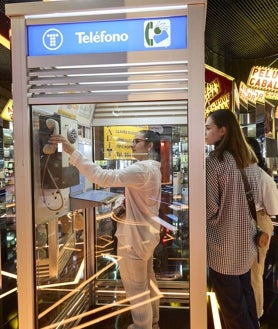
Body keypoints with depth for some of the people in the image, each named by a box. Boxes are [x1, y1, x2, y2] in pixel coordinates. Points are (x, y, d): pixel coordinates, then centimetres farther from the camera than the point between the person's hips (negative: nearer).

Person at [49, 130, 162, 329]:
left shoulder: (142, 168, -25)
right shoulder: (152, 168, 9)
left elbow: (104, 177, -37)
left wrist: (73, 152, -37)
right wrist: (124, 207, 5)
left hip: (135, 236, -11)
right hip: (146, 233, 11)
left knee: (136, 289, 8)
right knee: (148, 281, 25)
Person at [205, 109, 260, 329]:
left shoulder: (215, 161, -20)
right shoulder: (251, 160, 3)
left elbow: (210, 208, -20)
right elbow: (257, 199, 11)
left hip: (224, 243, -7)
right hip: (246, 240, 8)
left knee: (231, 303, 10)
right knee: (245, 293, 24)